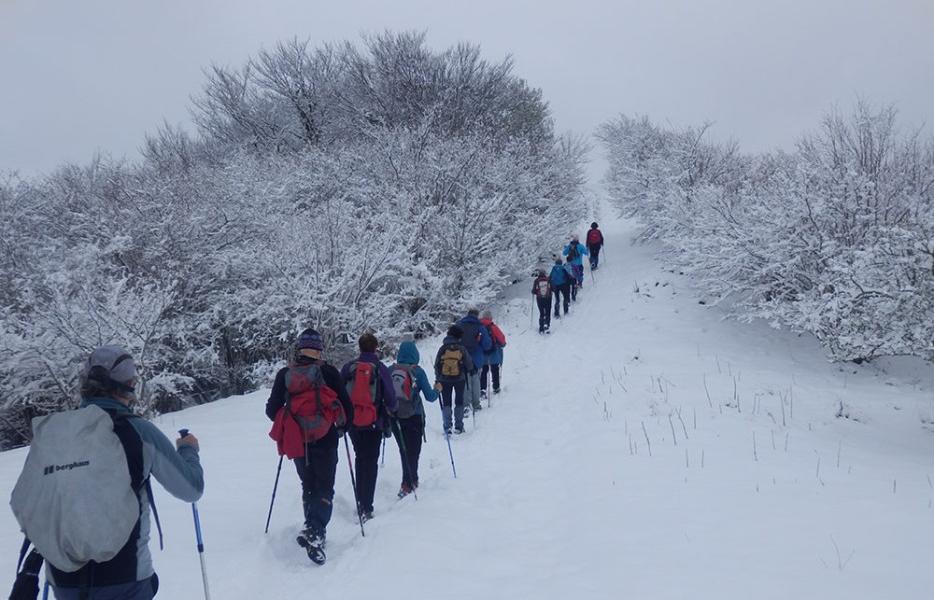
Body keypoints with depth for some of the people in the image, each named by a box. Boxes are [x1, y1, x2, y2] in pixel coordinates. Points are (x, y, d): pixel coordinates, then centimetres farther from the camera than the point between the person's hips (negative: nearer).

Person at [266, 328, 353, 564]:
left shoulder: (284, 374, 2)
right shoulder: (329, 372, -5)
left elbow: (272, 409, 5)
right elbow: (347, 407, -5)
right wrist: (343, 424, 15)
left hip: (297, 441, 3)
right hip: (325, 440, -3)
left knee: (308, 487, 21)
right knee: (324, 489, 1)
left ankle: (312, 531, 22)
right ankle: (315, 533, -17)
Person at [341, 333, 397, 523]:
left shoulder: (348, 368, -1)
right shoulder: (381, 369, -8)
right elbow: (390, 397, -7)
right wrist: (390, 412, 14)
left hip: (352, 422, 3)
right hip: (374, 423, -3)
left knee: (360, 458, 20)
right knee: (371, 461, 4)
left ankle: (361, 502, 25)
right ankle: (366, 507, -2)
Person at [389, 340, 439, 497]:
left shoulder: (390, 370, -3)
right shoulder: (417, 371, -11)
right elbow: (430, 396, -9)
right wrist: (438, 390, 10)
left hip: (394, 417, 4)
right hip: (414, 418, -4)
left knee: (404, 450, 19)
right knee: (413, 451, 6)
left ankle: (412, 480, 33)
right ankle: (407, 485, -3)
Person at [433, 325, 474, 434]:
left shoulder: (442, 348, -8)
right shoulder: (462, 349, -9)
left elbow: (437, 366, -3)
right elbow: (469, 365, -3)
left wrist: (437, 380, 8)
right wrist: (465, 372, 20)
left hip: (444, 380, 0)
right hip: (460, 379, 0)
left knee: (446, 403, 10)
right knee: (459, 402, 13)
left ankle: (447, 426, 3)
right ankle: (458, 426, 11)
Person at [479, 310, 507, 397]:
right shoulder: (493, 327, -17)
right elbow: (501, 338, -11)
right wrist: (502, 344, 11)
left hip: (482, 353, 2)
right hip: (493, 353, -2)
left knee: (483, 372, 10)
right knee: (495, 371, 16)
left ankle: (482, 389, -4)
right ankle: (496, 388, 25)